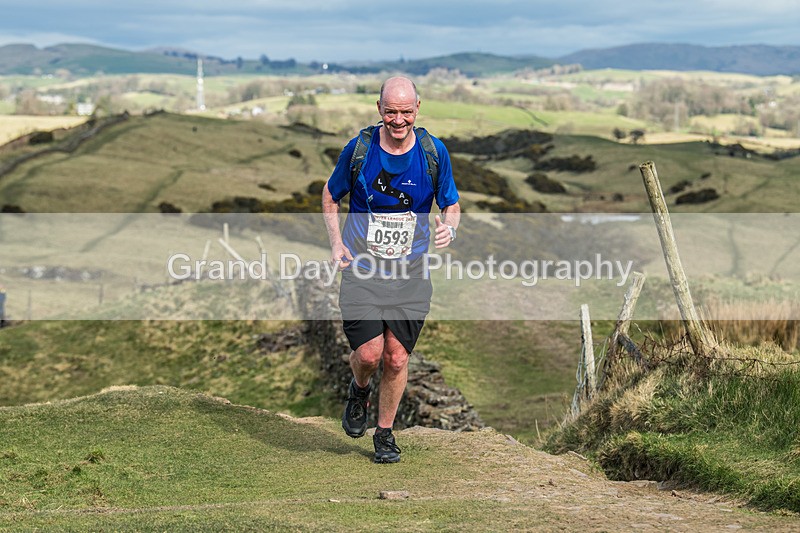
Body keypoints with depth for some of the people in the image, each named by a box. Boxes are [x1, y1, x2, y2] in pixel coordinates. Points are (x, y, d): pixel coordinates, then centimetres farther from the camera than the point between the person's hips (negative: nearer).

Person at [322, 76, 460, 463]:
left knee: (397, 359, 2)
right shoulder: (359, 148, -6)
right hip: (361, 269, -1)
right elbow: (330, 196, 10)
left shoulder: (434, 152, -4)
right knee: (369, 353, -12)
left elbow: (452, 204, 7)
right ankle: (359, 390, 25)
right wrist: (336, 242, -3)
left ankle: (385, 434, 23)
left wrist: (449, 228, -16)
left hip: (410, 273, 1)